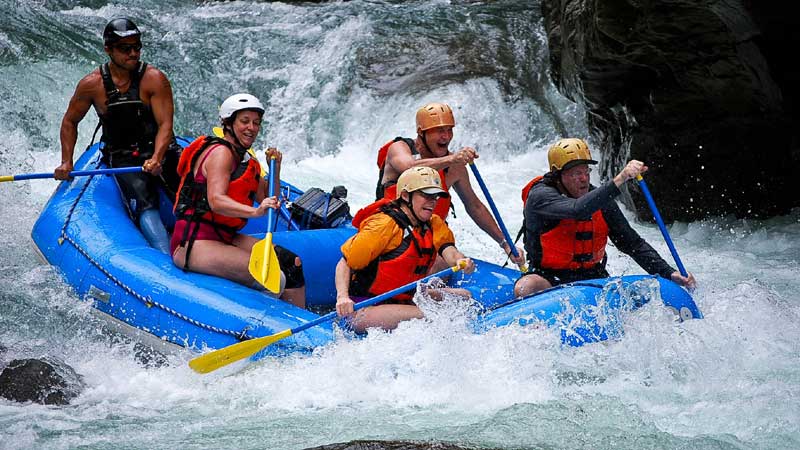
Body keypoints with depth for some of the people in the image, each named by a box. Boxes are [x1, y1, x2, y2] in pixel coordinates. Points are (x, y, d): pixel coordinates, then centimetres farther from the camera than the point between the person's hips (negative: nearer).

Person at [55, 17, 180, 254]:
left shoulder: (154, 79, -7)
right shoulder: (92, 84, -1)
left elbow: (165, 124, -14)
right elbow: (70, 122, 15)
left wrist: (156, 159, -31)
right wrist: (66, 162, 5)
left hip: (160, 151, 1)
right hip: (123, 159, -1)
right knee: (145, 207, -28)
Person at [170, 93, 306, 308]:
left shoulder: (248, 162, 18)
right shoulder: (220, 153, -10)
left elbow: (267, 202, 21)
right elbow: (216, 201, -26)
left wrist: (275, 170, 9)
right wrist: (255, 211, -40)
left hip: (224, 238, 9)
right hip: (193, 244, -9)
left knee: (292, 263, -5)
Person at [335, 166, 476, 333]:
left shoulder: (434, 224, 8)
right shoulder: (385, 225, -16)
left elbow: (447, 249, -11)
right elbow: (345, 263, -16)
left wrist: (460, 260, -35)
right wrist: (342, 297, -33)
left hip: (402, 300, 8)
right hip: (363, 308, -8)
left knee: (462, 297, 3)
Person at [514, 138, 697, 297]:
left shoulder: (600, 200, 1)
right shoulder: (539, 196, -16)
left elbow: (633, 243, 4)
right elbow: (577, 210, -36)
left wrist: (670, 274, -7)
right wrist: (619, 180, -42)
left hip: (593, 278, 5)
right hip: (548, 278, -5)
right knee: (525, 289, -37)